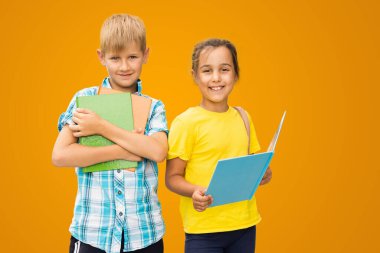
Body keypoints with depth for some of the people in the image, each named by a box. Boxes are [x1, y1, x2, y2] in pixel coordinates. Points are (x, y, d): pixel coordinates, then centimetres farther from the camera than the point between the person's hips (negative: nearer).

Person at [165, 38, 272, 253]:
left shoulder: (242, 118, 6)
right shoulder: (186, 122, -10)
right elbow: (172, 177, -8)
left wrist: (263, 174, -2)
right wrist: (195, 192, -25)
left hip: (245, 225, 5)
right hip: (203, 229, -5)